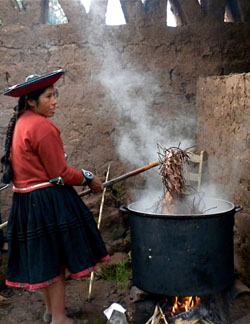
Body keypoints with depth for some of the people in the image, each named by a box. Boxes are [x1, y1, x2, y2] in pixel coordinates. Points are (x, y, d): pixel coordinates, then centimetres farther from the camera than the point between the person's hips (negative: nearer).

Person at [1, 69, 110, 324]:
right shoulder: (42, 126, -18)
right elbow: (60, 174, -18)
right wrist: (88, 179, -3)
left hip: (26, 200, 9)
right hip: (48, 201, -9)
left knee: (44, 258, 20)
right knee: (55, 259, 2)